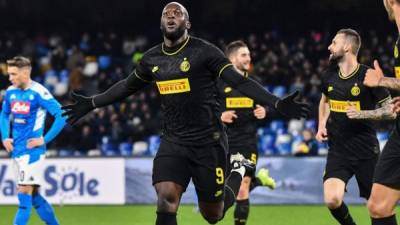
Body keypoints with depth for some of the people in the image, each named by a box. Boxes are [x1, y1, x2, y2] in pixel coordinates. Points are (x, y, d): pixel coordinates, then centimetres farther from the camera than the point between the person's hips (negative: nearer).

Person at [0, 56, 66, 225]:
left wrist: (45, 139, -15)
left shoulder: (38, 92, -14)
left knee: (25, 192, -11)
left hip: (32, 150, -7)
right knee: (33, 195, 11)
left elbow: (61, 116, -15)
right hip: (16, 150, 7)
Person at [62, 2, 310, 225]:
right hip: (173, 142, 4)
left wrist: (278, 103, -24)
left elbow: (240, 82, -14)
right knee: (166, 198, -20)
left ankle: (239, 170, 38)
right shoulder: (152, 59, 7)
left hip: (208, 142, -4)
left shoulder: (204, 52, -9)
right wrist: (92, 103, 28)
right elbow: (126, 87, 25)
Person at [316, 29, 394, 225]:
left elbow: (390, 111, -6)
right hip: (338, 148, 4)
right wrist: (322, 126, 14)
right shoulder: (329, 76, 7)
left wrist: (362, 114, -20)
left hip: (365, 149, -4)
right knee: (332, 200, -15)